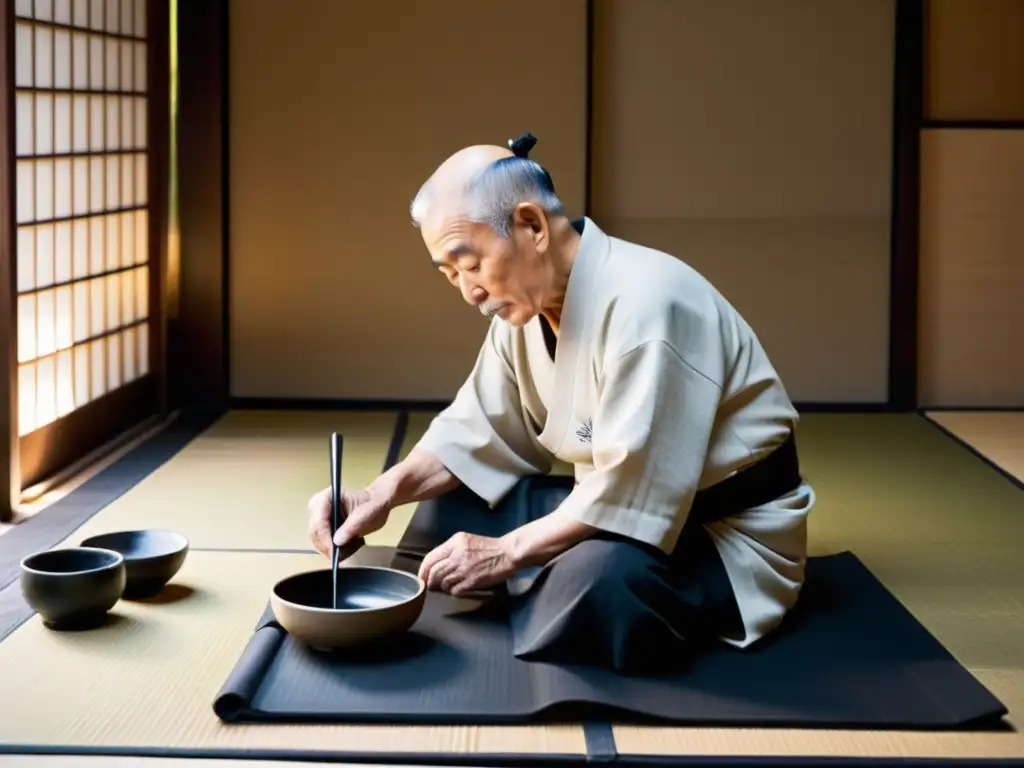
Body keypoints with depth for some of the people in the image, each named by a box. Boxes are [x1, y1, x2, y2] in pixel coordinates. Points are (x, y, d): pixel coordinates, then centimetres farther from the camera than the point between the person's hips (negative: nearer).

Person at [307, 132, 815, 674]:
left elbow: (631, 494, -28)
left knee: (596, 580, -37)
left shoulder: (644, 303, -28)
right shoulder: (526, 302, 1)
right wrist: (384, 494, -10)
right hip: (625, 513, 9)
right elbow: (481, 432, 7)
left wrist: (507, 552, -20)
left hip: (729, 536, -8)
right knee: (450, 505, -2)